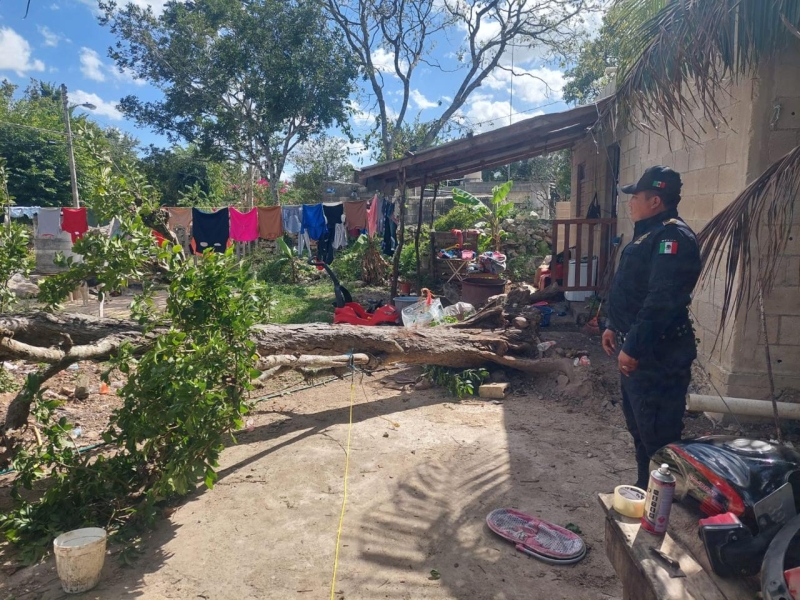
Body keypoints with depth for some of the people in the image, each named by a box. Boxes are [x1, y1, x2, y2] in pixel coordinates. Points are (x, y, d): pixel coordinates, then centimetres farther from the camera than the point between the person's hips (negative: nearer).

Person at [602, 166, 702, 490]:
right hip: (637, 351, 11)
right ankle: (645, 490, 35)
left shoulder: (672, 237, -18)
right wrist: (614, 327, 19)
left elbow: (662, 300, -27)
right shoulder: (650, 234, 16)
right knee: (639, 427, 20)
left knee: (657, 433, -2)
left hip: (657, 355, -11)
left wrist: (633, 347, -26)